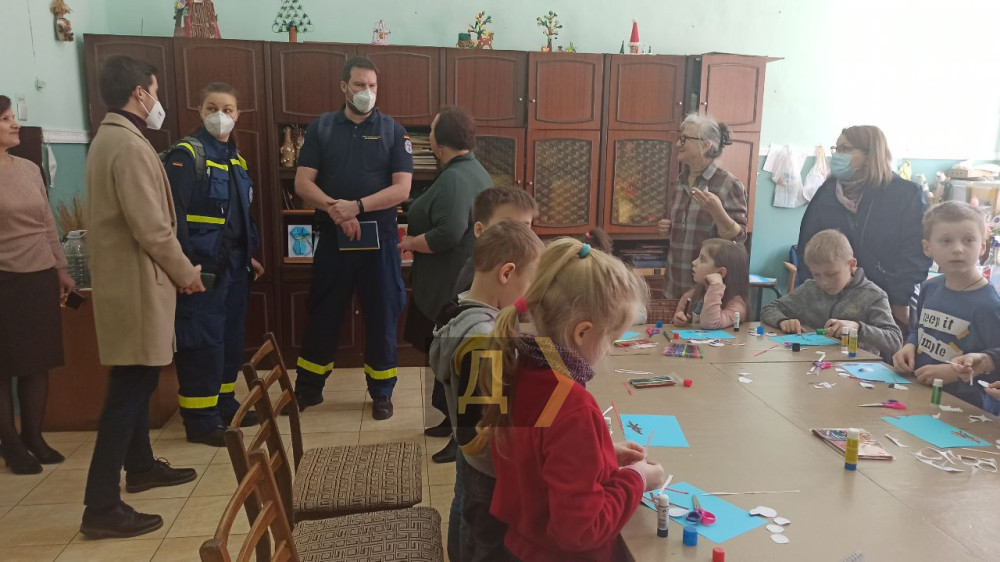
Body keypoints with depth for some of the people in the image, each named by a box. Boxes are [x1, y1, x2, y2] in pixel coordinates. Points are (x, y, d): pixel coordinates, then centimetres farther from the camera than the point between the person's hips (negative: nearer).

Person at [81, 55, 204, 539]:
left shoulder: (108, 138, 14)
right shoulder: (130, 146, -19)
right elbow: (151, 228, -23)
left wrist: (176, 269, 16)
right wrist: (185, 272, -8)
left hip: (125, 277, 10)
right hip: (137, 282, -10)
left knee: (135, 382, 19)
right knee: (129, 388, -6)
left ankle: (140, 466, 34)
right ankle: (101, 506, 0)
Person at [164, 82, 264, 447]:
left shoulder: (236, 159, 15)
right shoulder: (186, 154, -9)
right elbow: (174, 213, -17)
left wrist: (249, 255, 19)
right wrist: (185, 263, -22)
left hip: (233, 264, 8)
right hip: (202, 265, -8)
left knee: (231, 336, 14)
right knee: (202, 340, -4)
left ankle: (224, 404, 27)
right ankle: (199, 419, 6)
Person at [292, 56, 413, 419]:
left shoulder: (393, 131, 1)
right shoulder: (321, 128, 4)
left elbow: (402, 188, -8)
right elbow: (302, 184, -3)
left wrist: (357, 206, -19)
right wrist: (336, 209, -19)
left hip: (379, 240, -1)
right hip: (332, 238, 1)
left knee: (381, 316, 7)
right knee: (323, 315, 11)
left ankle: (381, 393, 21)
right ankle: (307, 388, 27)